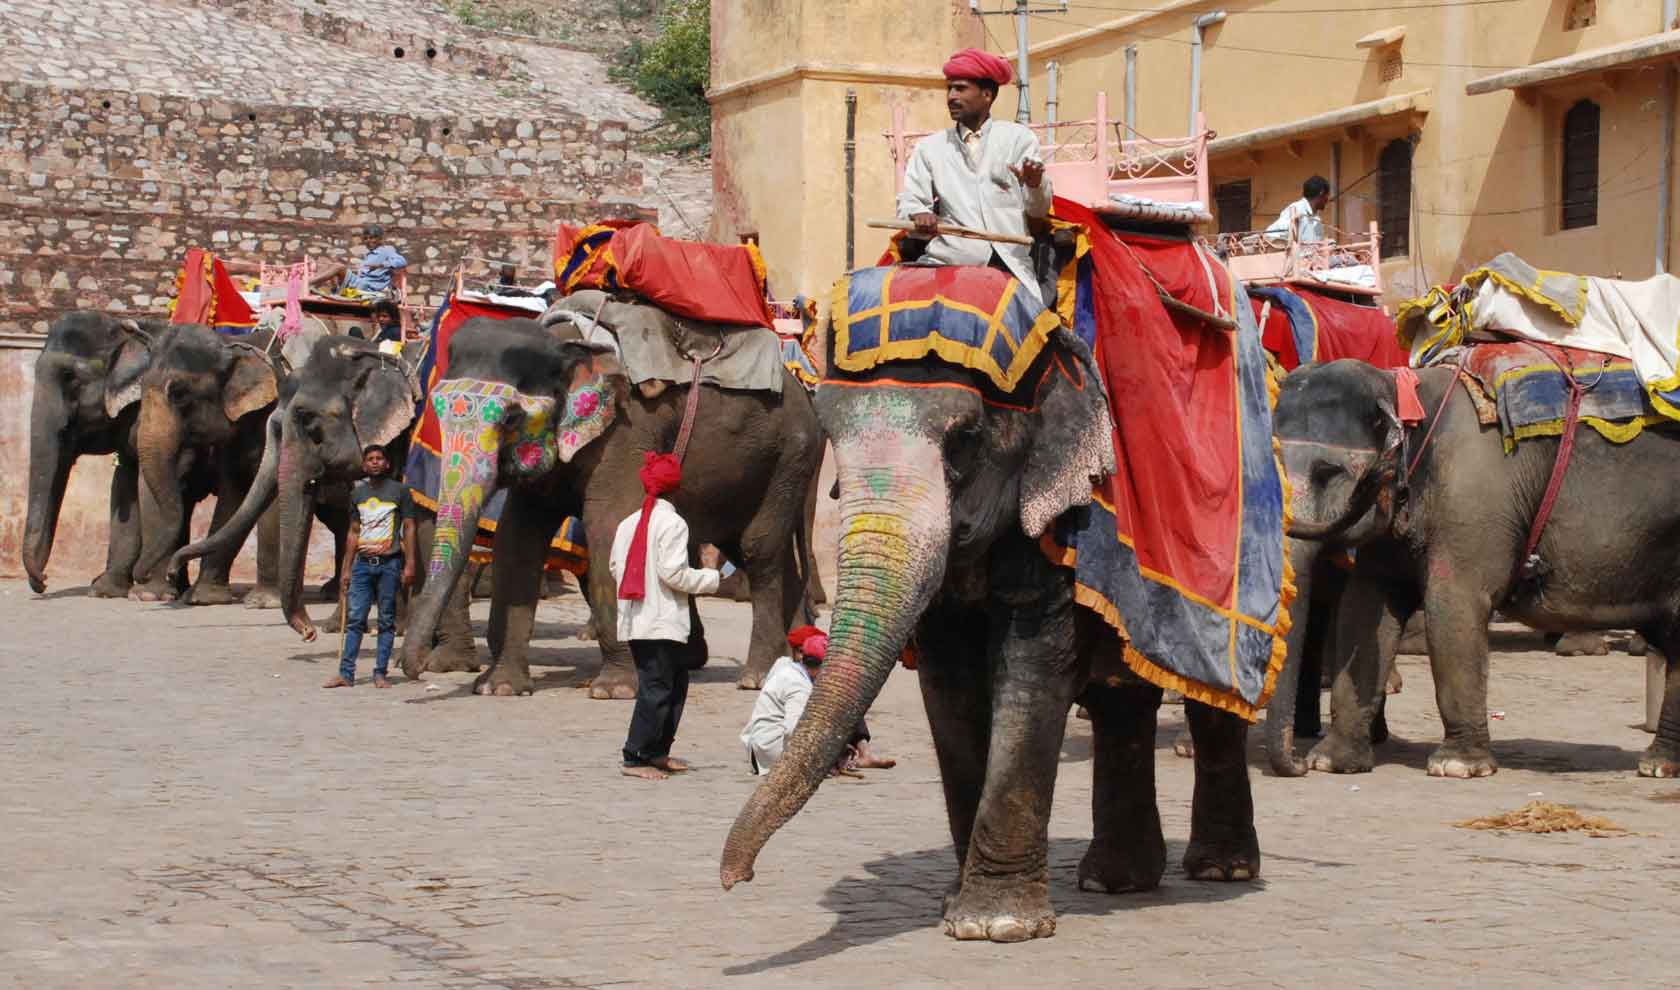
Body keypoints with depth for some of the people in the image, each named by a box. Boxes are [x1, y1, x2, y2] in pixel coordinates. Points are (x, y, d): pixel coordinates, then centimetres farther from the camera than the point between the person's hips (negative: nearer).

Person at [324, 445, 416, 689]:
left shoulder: (399, 490, 3)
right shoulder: (357, 493, 13)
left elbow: (408, 528, 1)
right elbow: (354, 532, 17)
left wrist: (409, 564, -7)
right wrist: (346, 568, 13)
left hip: (389, 563, -3)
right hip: (363, 563, 3)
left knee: (387, 621, 0)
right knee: (355, 618, -2)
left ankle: (380, 673, 4)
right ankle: (346, 673, -3)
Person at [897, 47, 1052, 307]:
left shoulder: (1018, 138, 11)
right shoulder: (929, 147, 15)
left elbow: (1038, 210, 4)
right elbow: (908, 202, 8)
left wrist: (1034, 184, -19)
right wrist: (919, 215, -16)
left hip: (1011, 266, -1)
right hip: (949, 262, 1)